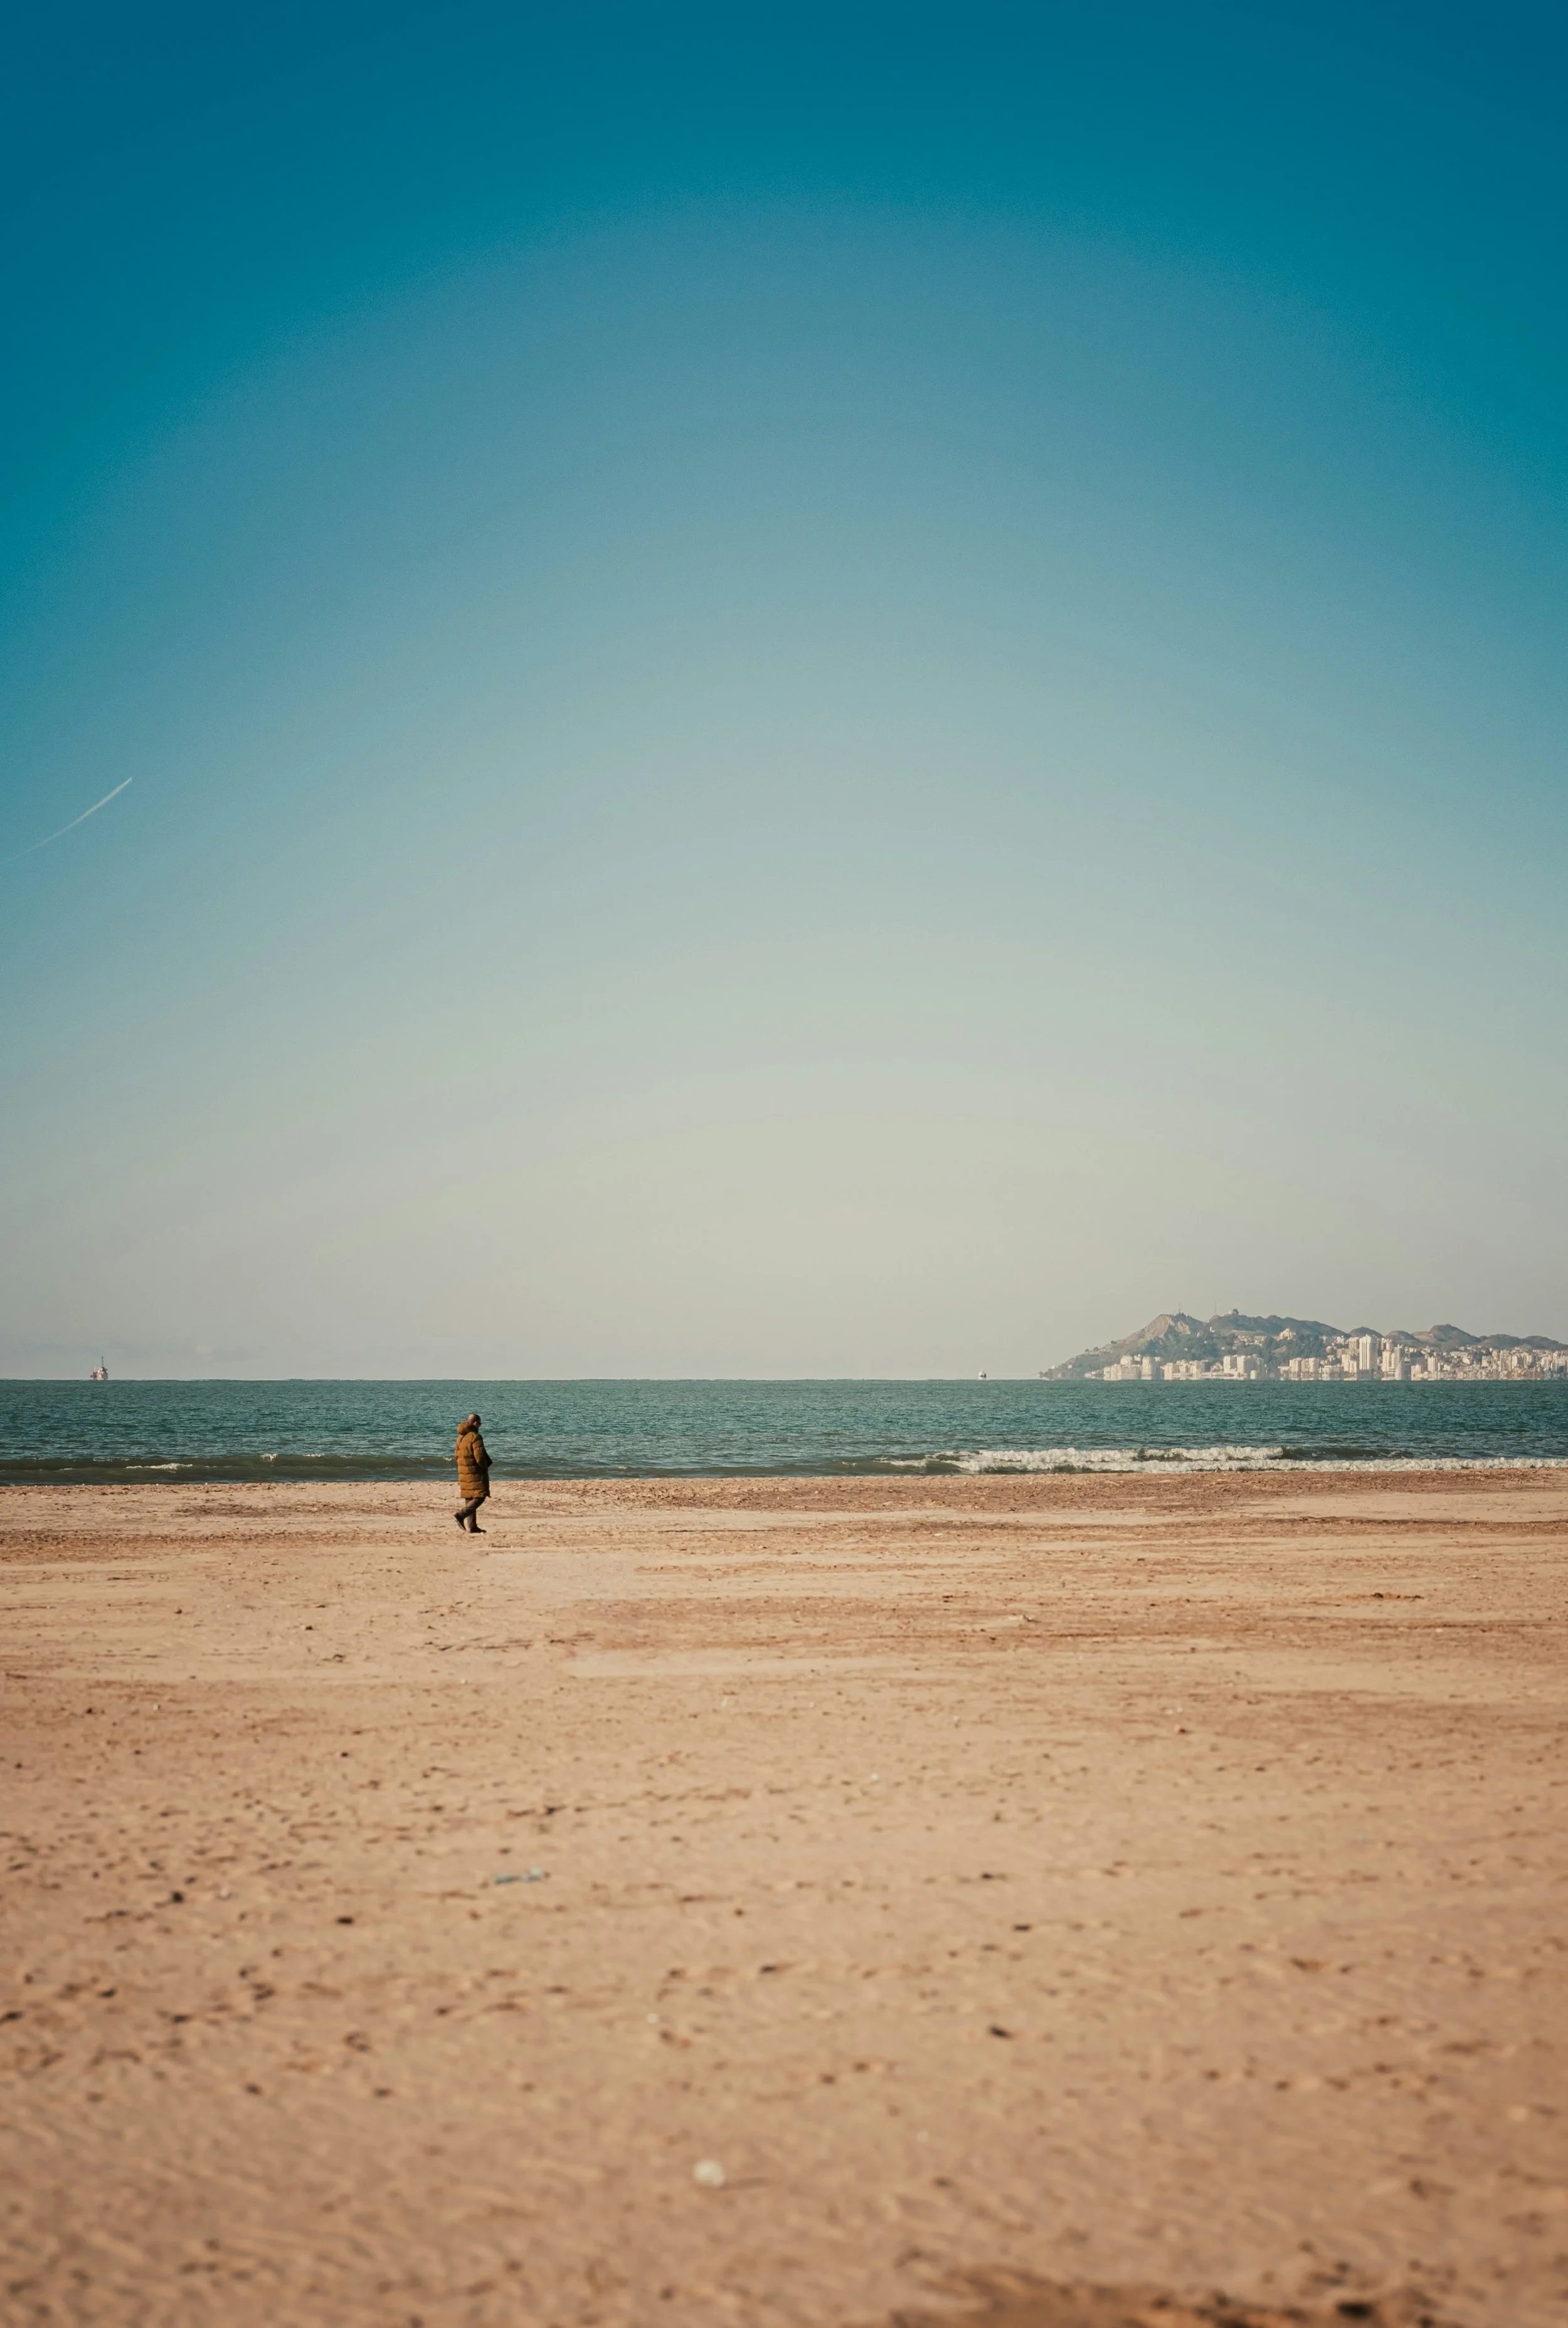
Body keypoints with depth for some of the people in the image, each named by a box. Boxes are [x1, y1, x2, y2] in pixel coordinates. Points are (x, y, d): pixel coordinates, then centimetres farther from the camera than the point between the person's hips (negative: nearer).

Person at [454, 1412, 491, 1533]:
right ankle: (460, 1515, -22)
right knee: (479, 1497, -7)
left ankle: (472, 1527, 11)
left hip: (463, 1472, 9)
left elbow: (458, 1455, 19)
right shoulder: (475, 1437, -14)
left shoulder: (460, 1437, 13)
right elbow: (479, 1456, -18)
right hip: (475, 1472, -9)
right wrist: (485, 1467, -1)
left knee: (469, 1499, 10)